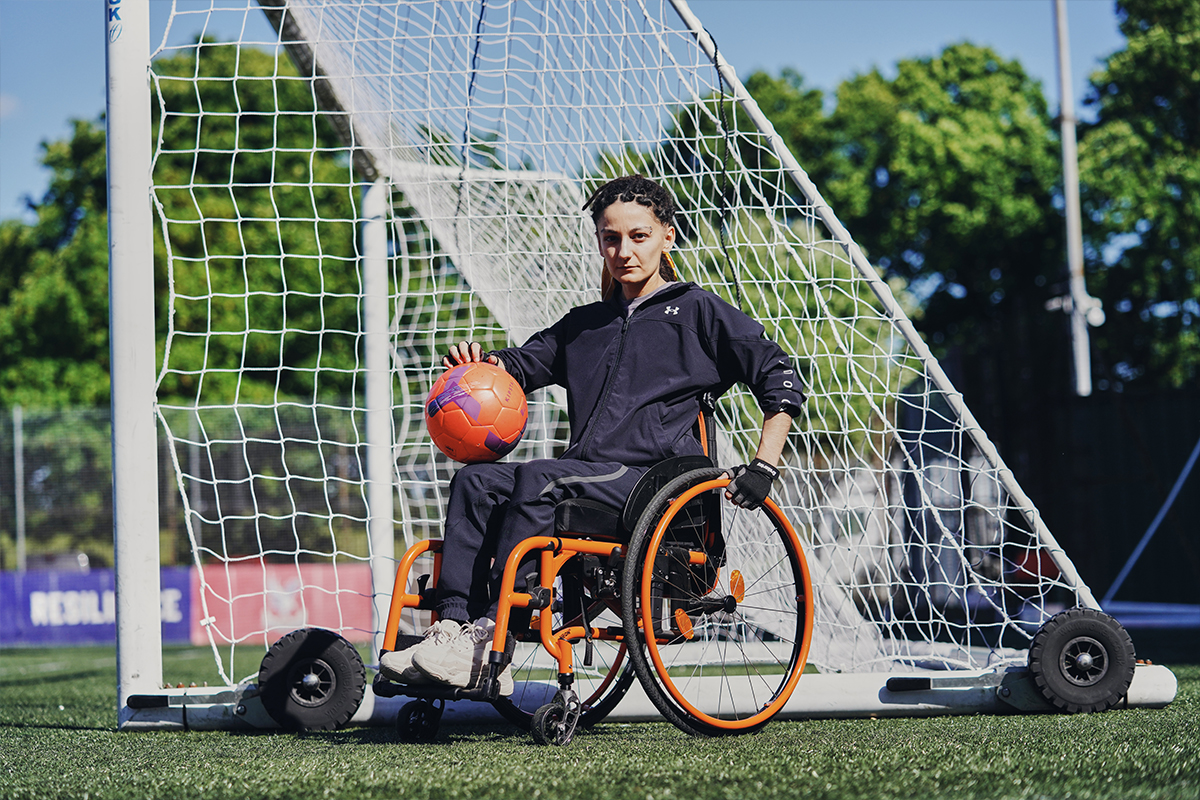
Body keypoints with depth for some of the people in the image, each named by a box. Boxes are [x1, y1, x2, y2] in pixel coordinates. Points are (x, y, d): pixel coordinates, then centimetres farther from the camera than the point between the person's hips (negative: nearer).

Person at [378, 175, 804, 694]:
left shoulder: (697, 311, 9)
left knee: (539, 480, -31)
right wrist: (483, 364, 7)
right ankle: (453, 627, -29)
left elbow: (781, 382, 4)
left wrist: (764, 467, -6)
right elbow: (524, 364, 32)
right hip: (590, 481, 6)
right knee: (476, 482, -18)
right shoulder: (586, 324, 26)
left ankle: (490, 634, -35)